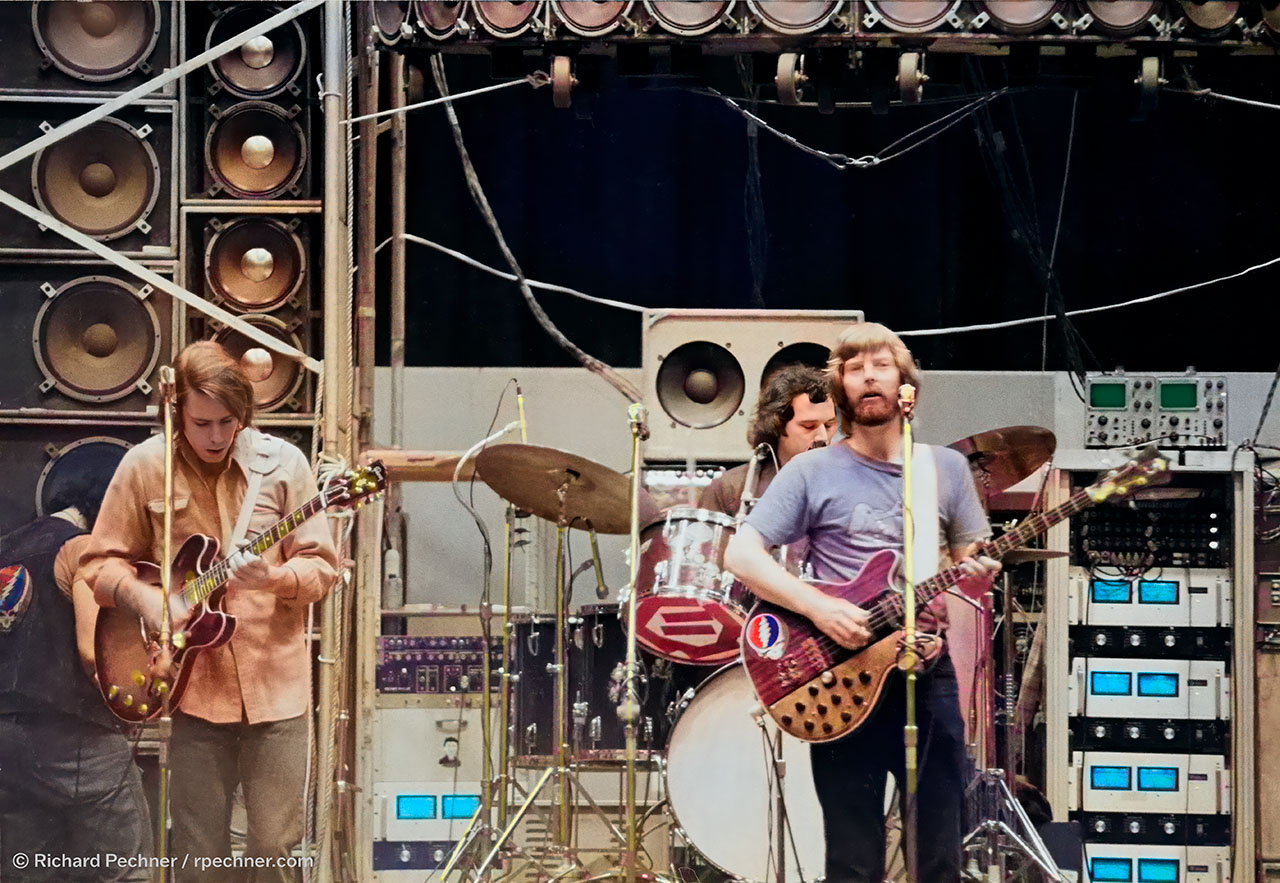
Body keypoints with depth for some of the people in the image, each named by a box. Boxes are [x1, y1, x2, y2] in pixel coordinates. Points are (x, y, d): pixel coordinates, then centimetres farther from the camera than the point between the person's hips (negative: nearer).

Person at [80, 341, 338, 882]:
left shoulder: (282, 462, 0)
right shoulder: (145, 467, 0)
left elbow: (321, 566, 1)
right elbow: (102, 563, 8)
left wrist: (271, 579, -19)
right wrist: (143, 597, -12)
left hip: (275, 683, 0)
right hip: (196, 686, 0)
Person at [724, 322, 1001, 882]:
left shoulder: (946, 467, 11)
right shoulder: (813, 472, 0)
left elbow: (971, 559, 17)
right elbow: (741, 554, -6)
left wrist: (977, 576, -8)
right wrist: (820, 608, -18)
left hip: (928, 673, 3)